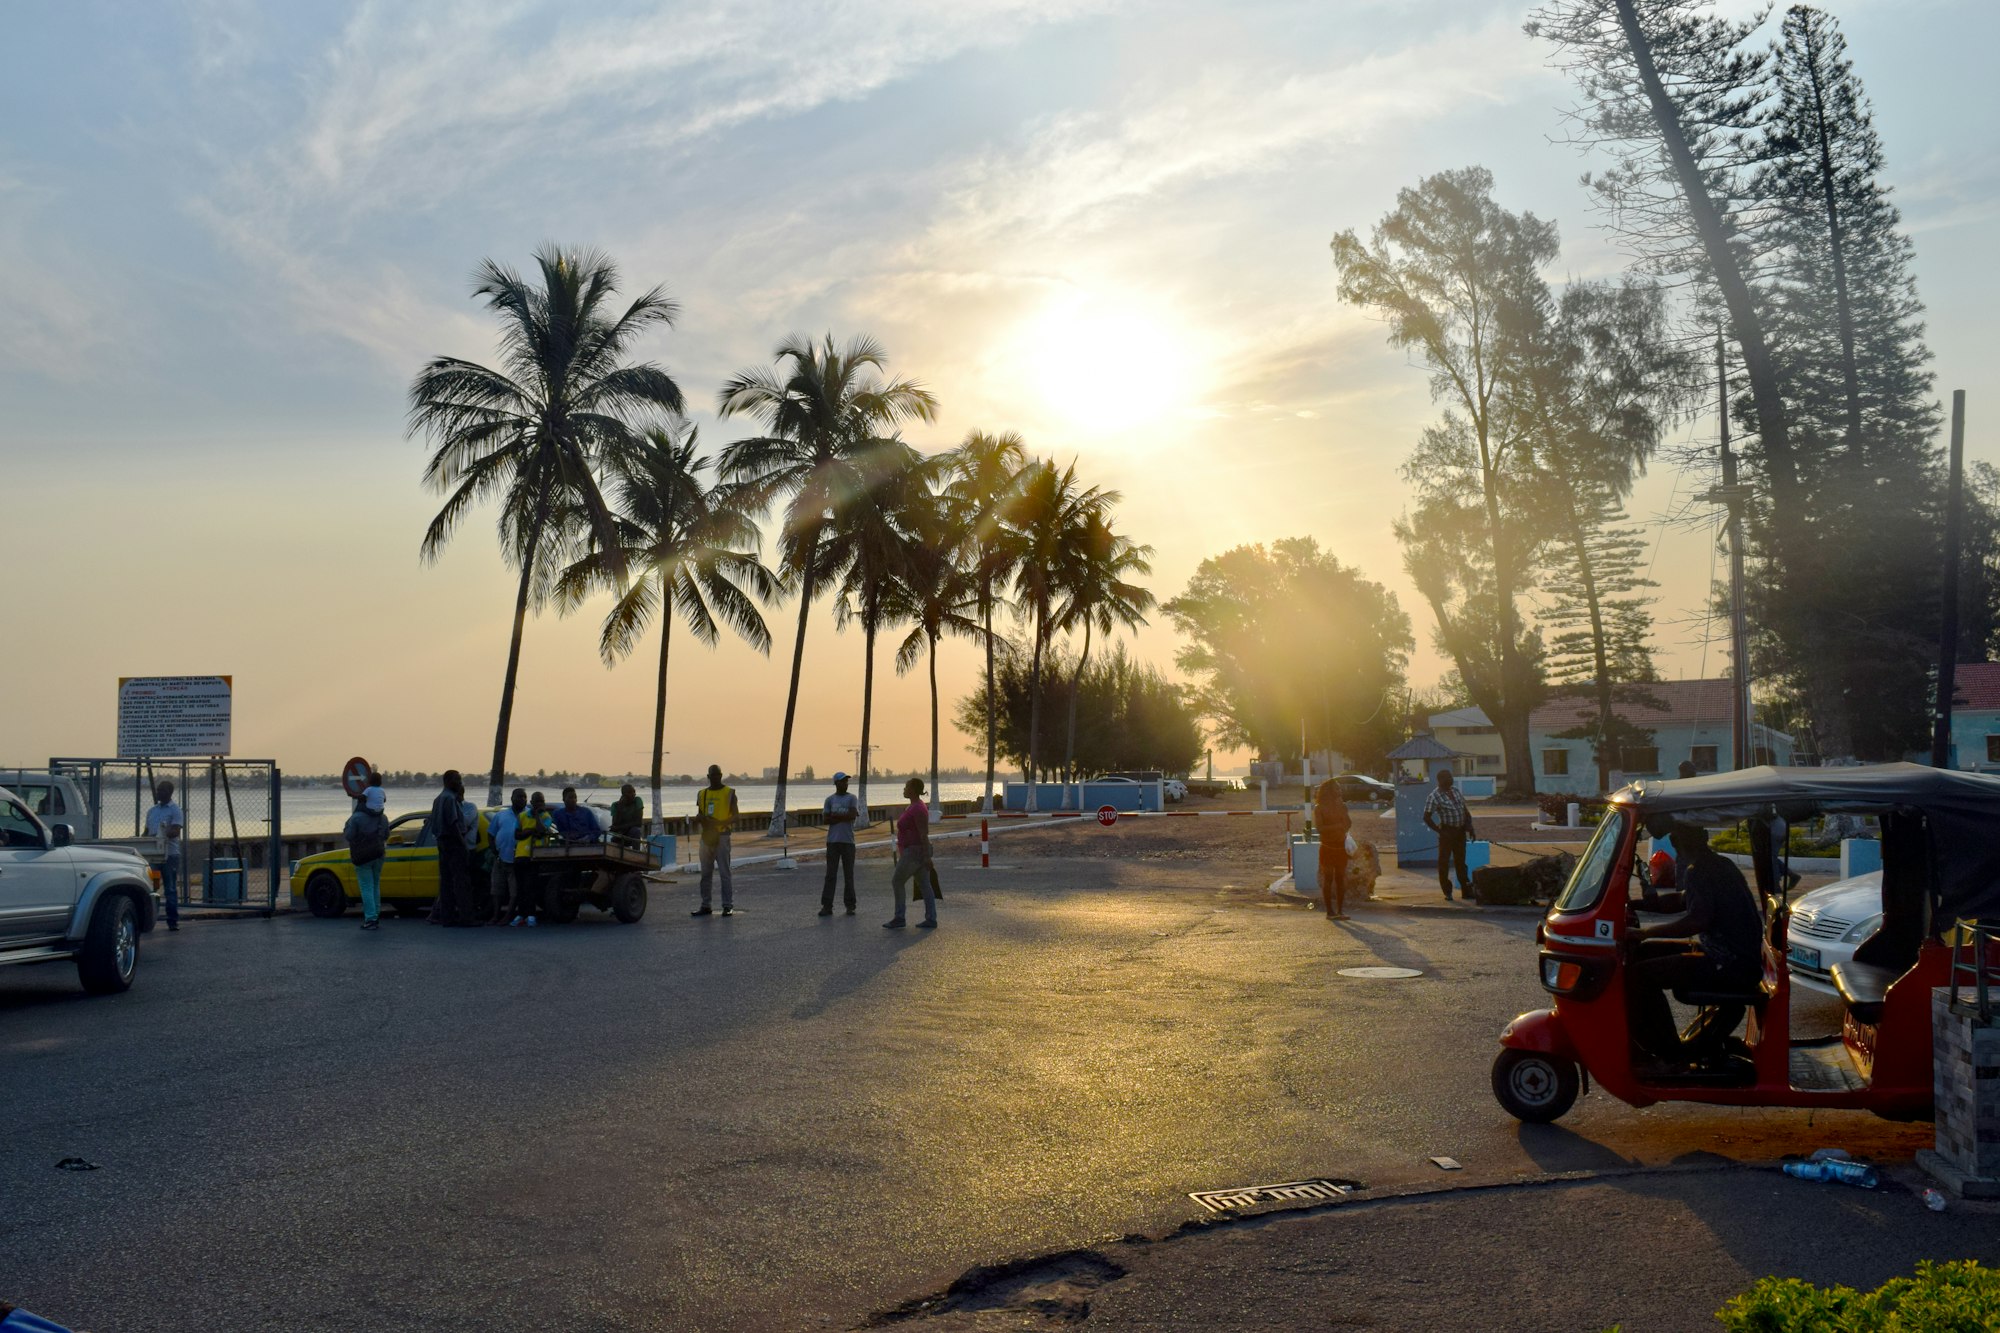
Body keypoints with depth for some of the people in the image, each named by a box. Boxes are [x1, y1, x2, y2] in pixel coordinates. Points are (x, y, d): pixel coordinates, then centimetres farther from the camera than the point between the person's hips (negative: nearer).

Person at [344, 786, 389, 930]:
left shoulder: (356, 818, -16)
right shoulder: (383, 818, 2)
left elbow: (349, 836, -14)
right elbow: (386, 836, 11)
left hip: (362, 857, -5)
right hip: (378, 855, 5)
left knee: (366, 887, -3)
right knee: (375, 886, 16)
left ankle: (370, 919, -7)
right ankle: (376, 916, 20)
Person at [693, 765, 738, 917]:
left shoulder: (729, 793, 1)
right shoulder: (702, 794, 14)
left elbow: (735, 817, -3)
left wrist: (720, 823, -21)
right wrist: (699, 819, -1)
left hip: (722, 836, -5)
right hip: (706, 836, 5)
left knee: (725, 872, -6)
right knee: (705, 873, 6)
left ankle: (728, 905, -3)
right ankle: (705, 906, 11)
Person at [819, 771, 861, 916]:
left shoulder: (852, 799, 5)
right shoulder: (829, 800, 9)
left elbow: (853, 815, -12)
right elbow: (827, 820, -2)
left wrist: (835, 816, -6)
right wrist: (844, 817, -9)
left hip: (848, 841, -1)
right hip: (832, 841, 1)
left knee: (849, 874, 1)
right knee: (830, 874, -2)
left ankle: (850, 906, 7)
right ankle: (827, 906, -1)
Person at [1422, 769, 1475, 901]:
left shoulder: (1455, 790, 8)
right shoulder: (1434, 797, -13)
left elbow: (1465, 809, 15)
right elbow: (1427, 817, -14)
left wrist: (1470, 826, 6)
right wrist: (1440, 831, -16)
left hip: (1460, 831, 6)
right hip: (1447, 832, -6)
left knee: (1461, 861, 12)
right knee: (1444, 862, 0)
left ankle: (1467, 890, 18)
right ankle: (1447, 892, 8)